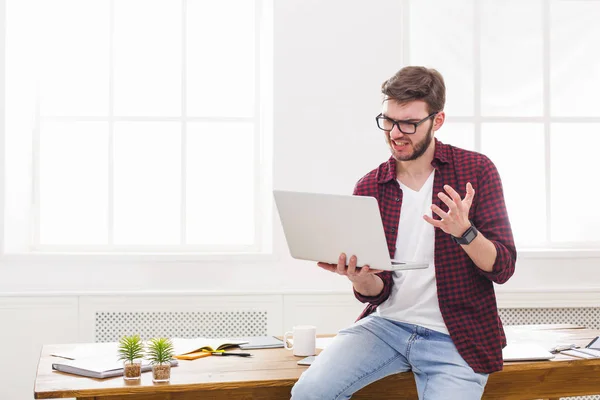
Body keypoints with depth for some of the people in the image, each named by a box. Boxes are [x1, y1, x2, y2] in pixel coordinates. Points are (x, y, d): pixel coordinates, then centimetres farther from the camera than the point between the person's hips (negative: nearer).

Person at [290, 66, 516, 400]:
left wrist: (464, 231, -26)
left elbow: (503, 268, -7)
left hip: (456, 339, -2)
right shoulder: (368, 188, 3)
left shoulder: (476, 170, -4)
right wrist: (360, 279, -21)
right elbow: (376, 292, 3)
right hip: (387, 323, 2)